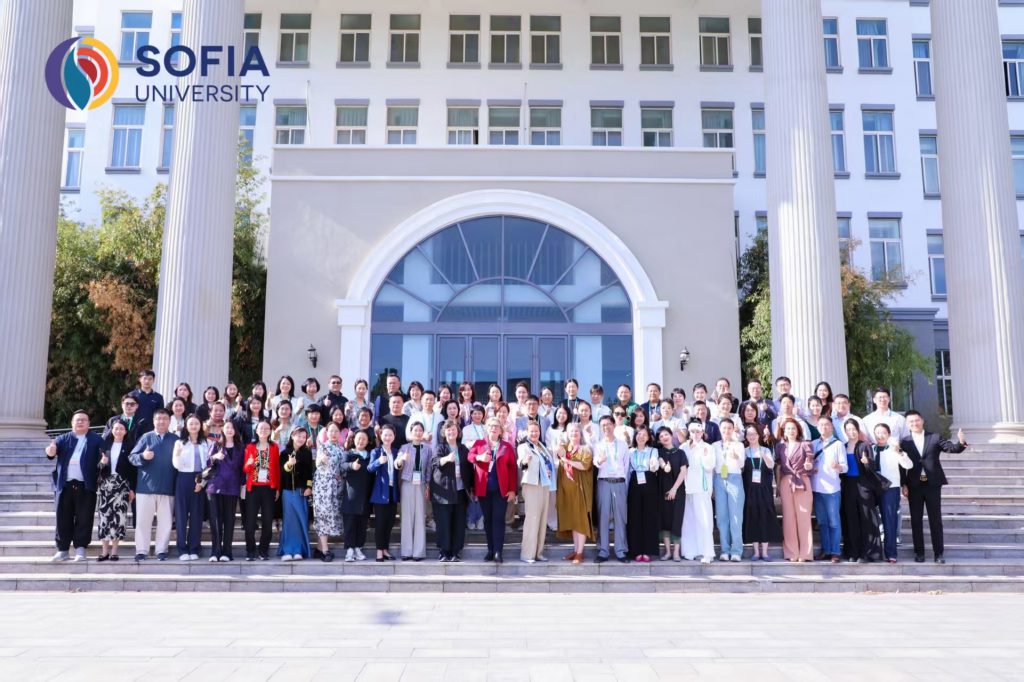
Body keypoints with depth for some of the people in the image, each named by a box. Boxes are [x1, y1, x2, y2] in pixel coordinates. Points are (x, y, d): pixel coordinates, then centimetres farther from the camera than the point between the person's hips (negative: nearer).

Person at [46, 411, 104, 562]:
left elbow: (103, 455, -5)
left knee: (83, 518, -1)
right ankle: (62, 549, 14)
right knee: (63, 518, 6)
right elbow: (54, 447, -5)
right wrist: (51, 451, -29)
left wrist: (104, 459, -29)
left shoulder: (96, 439, 6)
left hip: (85, 485, -2)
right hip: (65, 484, 3)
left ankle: (80, 549, 4)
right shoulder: (63, 439, 14)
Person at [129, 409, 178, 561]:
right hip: (146, 486, 0)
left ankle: (161, 550, 10)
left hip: (167, 487, 1)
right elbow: (131, 457, 1)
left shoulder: (175, 440, 8)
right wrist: (142, 456, -18)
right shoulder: (146, 437, 6)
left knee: (165, 521, 2)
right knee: (143, 520, 3)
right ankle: (141, 551, 10)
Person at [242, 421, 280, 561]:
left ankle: (264, 551, 11)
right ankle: (250, 552, 6)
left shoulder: (274, 447, 7)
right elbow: (245, 469, 3)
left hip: (269, 488, 1)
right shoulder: (250, 447, 5)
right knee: (250, 521, -2)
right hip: (253, 488, 0)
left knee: (267, 521, 2)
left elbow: (277, 468, 7)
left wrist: (278, 488, 3)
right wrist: (249, 464, -20)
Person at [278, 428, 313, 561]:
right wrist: (288, 464, -20)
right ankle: (287, 551, 1)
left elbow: (310, 471, 5)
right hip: (288, 490, -1)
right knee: (288, 520, -2)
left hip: (302, 490, 1)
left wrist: (309, 487, -3)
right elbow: (281, 471, -1)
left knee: (301, 520, 0)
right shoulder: (285, 453, 5)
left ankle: (299, 550, 5)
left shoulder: (307, 453, 7)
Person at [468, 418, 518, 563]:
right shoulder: (479, 443, 11)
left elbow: (512, 469, 4)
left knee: (498, 519, -6)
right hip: (484, 488, 2)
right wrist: (479, 457, -26)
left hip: (501, 489, -1)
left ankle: (498, 552, -8)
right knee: (487, 519, 6)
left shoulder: (507, 447, 7)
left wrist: (512, 489, -3)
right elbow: (469, 456, -4)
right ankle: (490, 550, 13)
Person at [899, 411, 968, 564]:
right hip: (914, 486, 1)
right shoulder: (904, 442, 4)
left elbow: (952, 448, -7)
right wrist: (904, 485, -4)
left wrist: (961, 443, -29)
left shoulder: (935, 438, 4)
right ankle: (919, 552, 12)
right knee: (916, 520, 5)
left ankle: (939, 553, 8)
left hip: (932, 484, 0)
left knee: (935, 519, 3)